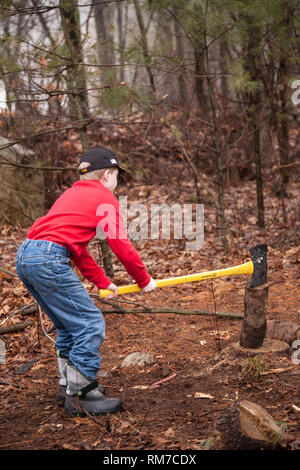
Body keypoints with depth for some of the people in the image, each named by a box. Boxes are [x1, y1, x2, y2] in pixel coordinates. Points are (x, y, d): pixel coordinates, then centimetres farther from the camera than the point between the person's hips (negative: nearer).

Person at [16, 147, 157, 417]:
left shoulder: (73, 194, 29)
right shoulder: (104, 197, 2)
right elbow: (122, 246, 1)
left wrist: (104, 283, 31)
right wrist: (144, 280, 15)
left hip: (25, 256, 10)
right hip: (48, 260, -10)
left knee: (70, 325, 21)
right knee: (92, 324, -4)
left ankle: (69, 385, 29)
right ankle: (79, 396, 0)